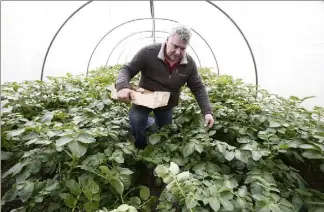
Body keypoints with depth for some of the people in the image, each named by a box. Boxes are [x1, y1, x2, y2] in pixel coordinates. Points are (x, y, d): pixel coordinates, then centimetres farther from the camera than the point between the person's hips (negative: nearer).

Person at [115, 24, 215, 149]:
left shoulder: (189, 64, -15)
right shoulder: (148, 52, -25)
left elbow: (198, 88, -9)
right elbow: (127, 69, -20)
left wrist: (207, 111, -20)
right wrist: (122, 86, -42)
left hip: (167, 105, 4)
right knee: (136, 123, -28)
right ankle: (141, 151, 6)